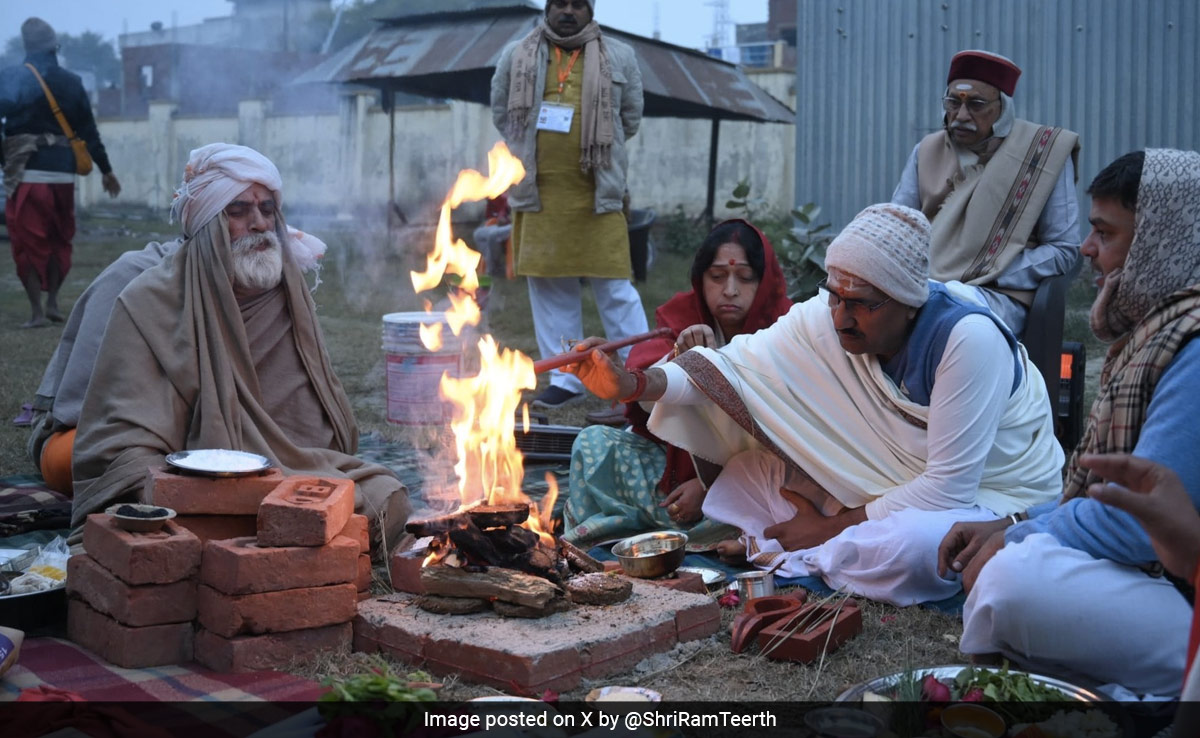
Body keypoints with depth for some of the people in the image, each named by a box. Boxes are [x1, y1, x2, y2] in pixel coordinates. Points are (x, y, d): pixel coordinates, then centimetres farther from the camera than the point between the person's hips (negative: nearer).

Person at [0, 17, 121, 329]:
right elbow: (89, 131, 10)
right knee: (58, 241, 18)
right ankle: (53, 303, 17)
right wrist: (106, 170, 17)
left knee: (28, 243, 2)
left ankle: (36, 311, -1)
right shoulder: (72, 83, 7)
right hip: (62, 175, 4)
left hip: (26, 175, -3)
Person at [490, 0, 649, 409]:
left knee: (614, 288, -3)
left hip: (597, 193, -2)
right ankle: (566, 380, 13)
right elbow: (501, 112, 18)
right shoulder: (516, 57, 10)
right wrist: (531, 150, 12)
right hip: (538, 193, 2)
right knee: (549, 289, 4)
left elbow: (631, 118, 14)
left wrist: (597, 150, 10)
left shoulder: (619, 58, 8)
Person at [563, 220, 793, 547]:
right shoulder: (680, 315, 0)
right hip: (677, 460, 4)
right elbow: (638, 397, -12)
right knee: (593, 441, -13)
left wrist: (709, 486, -19)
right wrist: (677, 358, -34)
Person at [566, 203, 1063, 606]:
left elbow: (948, 487, -27)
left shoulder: (967, 338, -29)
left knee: (914, 544, -39)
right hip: (883, 493, 5)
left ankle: (790, 557, -14)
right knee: (746, 471, -5)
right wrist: (633, 383, -32)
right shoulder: (826, 318, -12)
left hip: (989, 501, -5)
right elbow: (733, 368, -15)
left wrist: (832, 526, -19)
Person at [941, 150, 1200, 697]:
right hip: (1155, 574, 11)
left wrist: (1015, 541, -10)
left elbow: (1141, 520, -24)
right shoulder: (1150, 327, 12)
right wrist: (1010, 527, 5)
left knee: (1017, 576, -30)